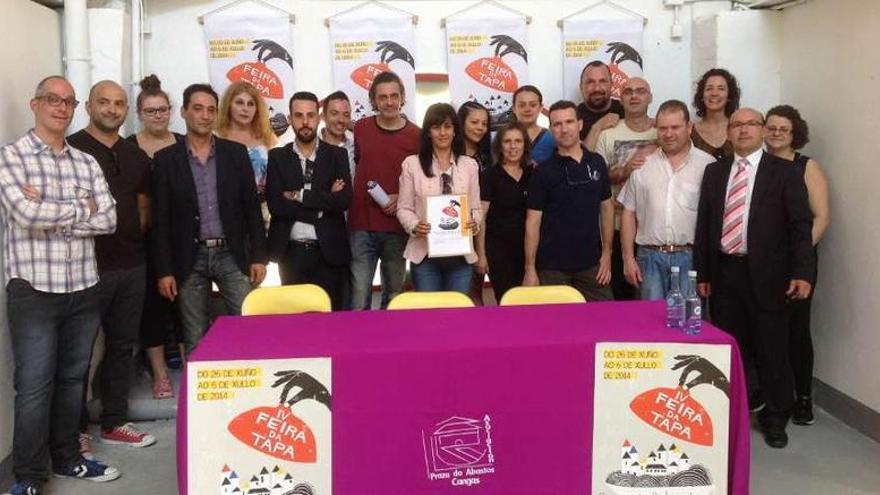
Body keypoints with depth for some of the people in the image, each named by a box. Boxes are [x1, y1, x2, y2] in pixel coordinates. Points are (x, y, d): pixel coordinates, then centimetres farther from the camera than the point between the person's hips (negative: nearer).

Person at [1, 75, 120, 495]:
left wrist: (49, 213, -12)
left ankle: (67, 458, 29)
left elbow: (108, 219, -2)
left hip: (83, 288, 5)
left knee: (72, 378, 14)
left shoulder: (86, 162, 10)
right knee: (34, 384, 1)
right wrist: (82, 209, -7)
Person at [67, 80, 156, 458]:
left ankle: (115, 422, 25)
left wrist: (134, 237, 7)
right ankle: (76, 429, 16)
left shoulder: (136, 155, 12)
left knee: (122, 345, 13)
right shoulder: (71, 150, -6)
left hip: (131, 265, 6)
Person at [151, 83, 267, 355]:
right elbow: (161, 219, 0)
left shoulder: (236, 152, 4)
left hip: (231, 254, 1)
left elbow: (251, 206, 5)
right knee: (195, 342, 7)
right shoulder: (166, 159, 1)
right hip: (190, 259, 0)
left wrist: (258, 256, -1)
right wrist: (164, 270, -4)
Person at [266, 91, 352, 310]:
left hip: (329, 252, 0)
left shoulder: (337, 155, 4)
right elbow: (275, 204, -9)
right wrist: (323, 203, -11)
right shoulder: (277, 157, 4)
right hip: (290, 252, 1)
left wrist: (300, 196, -12)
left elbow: (344, 200, -10)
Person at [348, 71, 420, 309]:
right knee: (359, 296, -4)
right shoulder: (361, 128, 5)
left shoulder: (416, 136, -1)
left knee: (394, 293, 11)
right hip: (361, 226, 1)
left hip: (398, 228, 0)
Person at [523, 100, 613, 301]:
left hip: (591, 263, 3)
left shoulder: (597, 163, 5)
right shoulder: (544, 171, -5)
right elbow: (533, 221, -5)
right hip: (552, 266, -3)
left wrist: (607, 252, 6)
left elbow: (606, 207, 12)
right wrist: (530, 269, -9)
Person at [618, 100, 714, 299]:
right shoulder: (642, 166, 9)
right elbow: (629, 213, 9)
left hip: (690, 258, -2)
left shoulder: (708, 165, 1)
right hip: (650, 257, 2)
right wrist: (628, 258, 4)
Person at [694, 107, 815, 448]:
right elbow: (703, 224, 10)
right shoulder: (714, 172, 10)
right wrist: (702, 273, 6)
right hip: (723, 273, 3)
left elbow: (800, 226, -5)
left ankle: (775, 419, 22)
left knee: (772, 350, 6)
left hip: (765, 274, -3)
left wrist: (802, 273, -14)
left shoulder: (784, 172, 0)